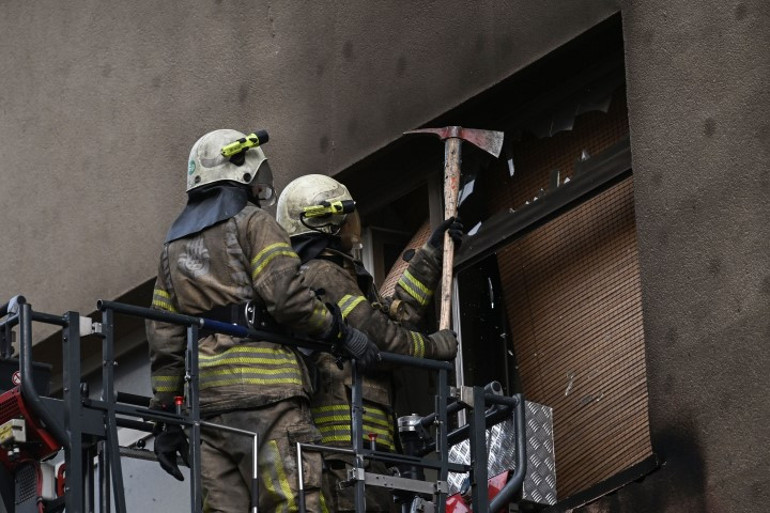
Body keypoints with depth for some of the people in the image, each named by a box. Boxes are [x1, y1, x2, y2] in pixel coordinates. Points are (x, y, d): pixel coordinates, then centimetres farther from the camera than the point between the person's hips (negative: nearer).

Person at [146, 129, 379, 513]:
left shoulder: (174, 245, 25)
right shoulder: (252, 223, 4)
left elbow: (164, 338, 19)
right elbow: (286, 297, -11)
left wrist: (166, 418, 18)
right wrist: (342, 333, 1)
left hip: (204, 399, 7)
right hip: (261, 385, -7)